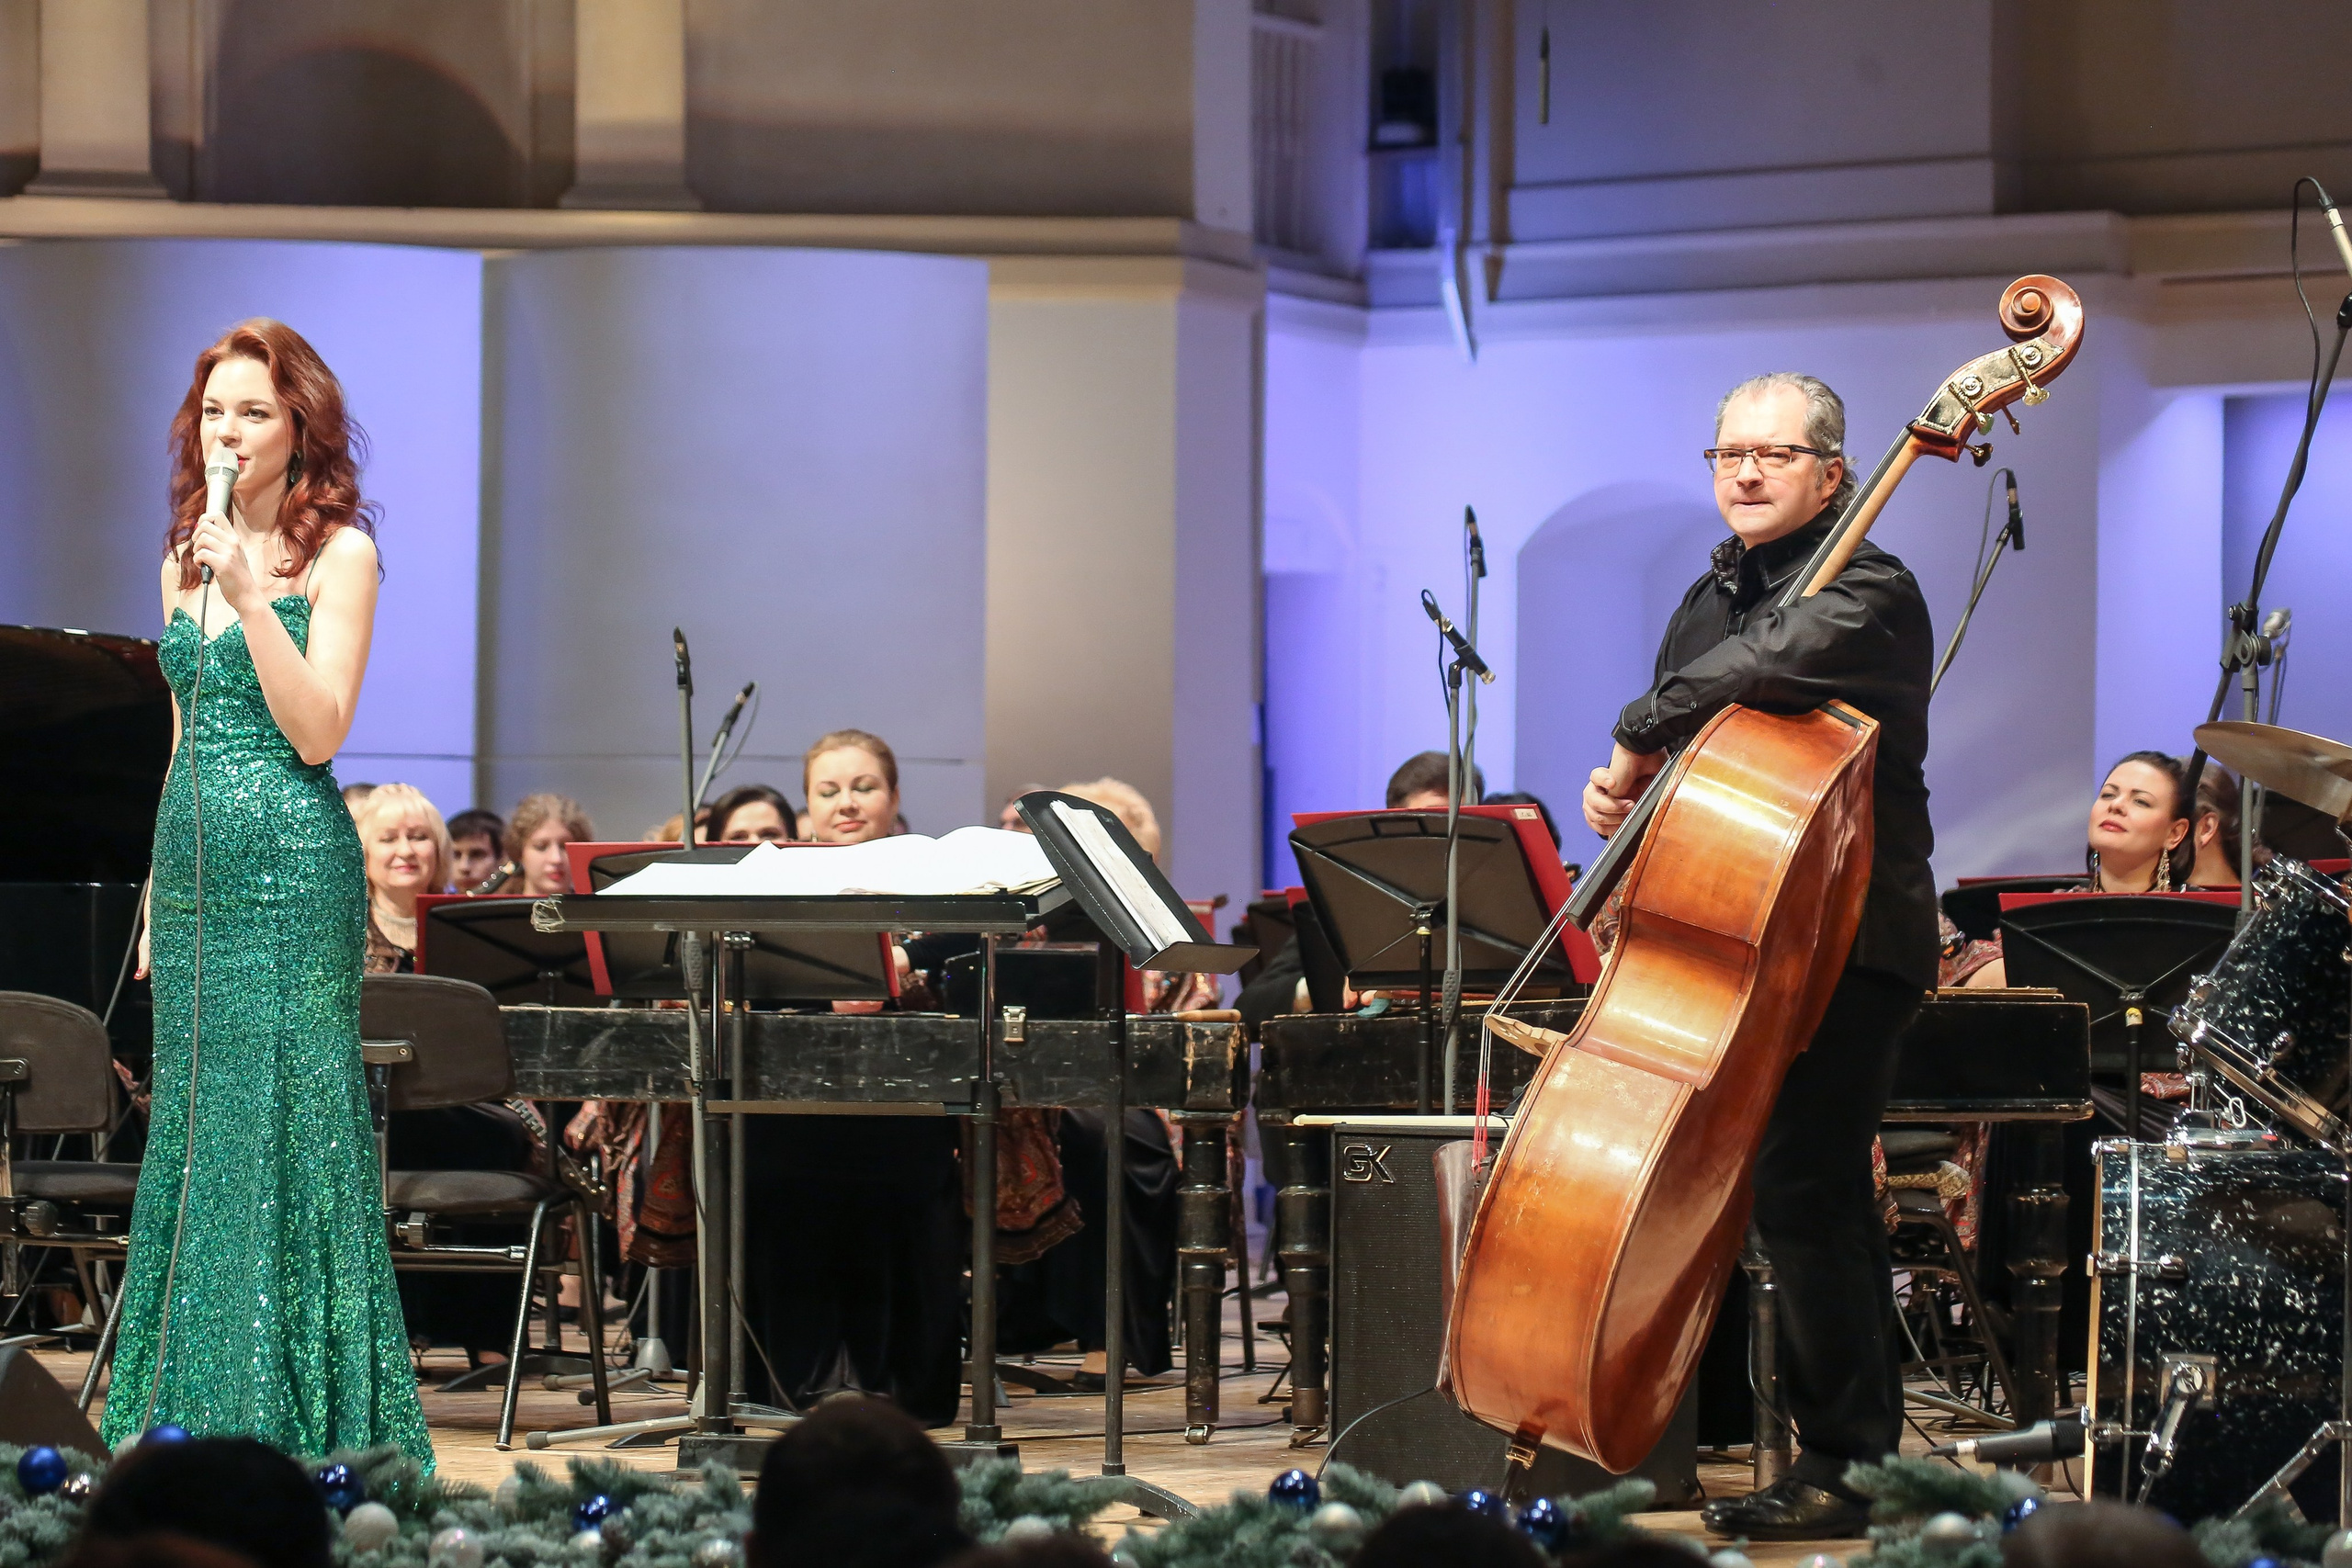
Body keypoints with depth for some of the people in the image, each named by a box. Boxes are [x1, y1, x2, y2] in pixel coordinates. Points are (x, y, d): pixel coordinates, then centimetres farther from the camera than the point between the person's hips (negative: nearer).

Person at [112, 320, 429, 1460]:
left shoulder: (338, 551, -4)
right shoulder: (187, 561, 15)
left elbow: (319, 731, -15)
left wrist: (251, 594, -21)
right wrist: (156, 897, 17)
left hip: (290, 861, -7)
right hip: (193, 863, 7)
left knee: (281, 1126, -7)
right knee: (191, 1133, 7)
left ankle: (305, 1429, -3)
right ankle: (191, 1421, 13)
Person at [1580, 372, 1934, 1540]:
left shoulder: (1869, 590, -11)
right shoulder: (1711, 598, 17)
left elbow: (1769, 665, -31)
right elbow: (1687, 749, 27)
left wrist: (1643, 735, -16)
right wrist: (1626, 792, 4)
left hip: (1845, 941, -9)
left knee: (1802, 1189, -15)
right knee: (1823, 1195, 13)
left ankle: (1847, 1467, -10)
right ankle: (1861, 1454, 20)